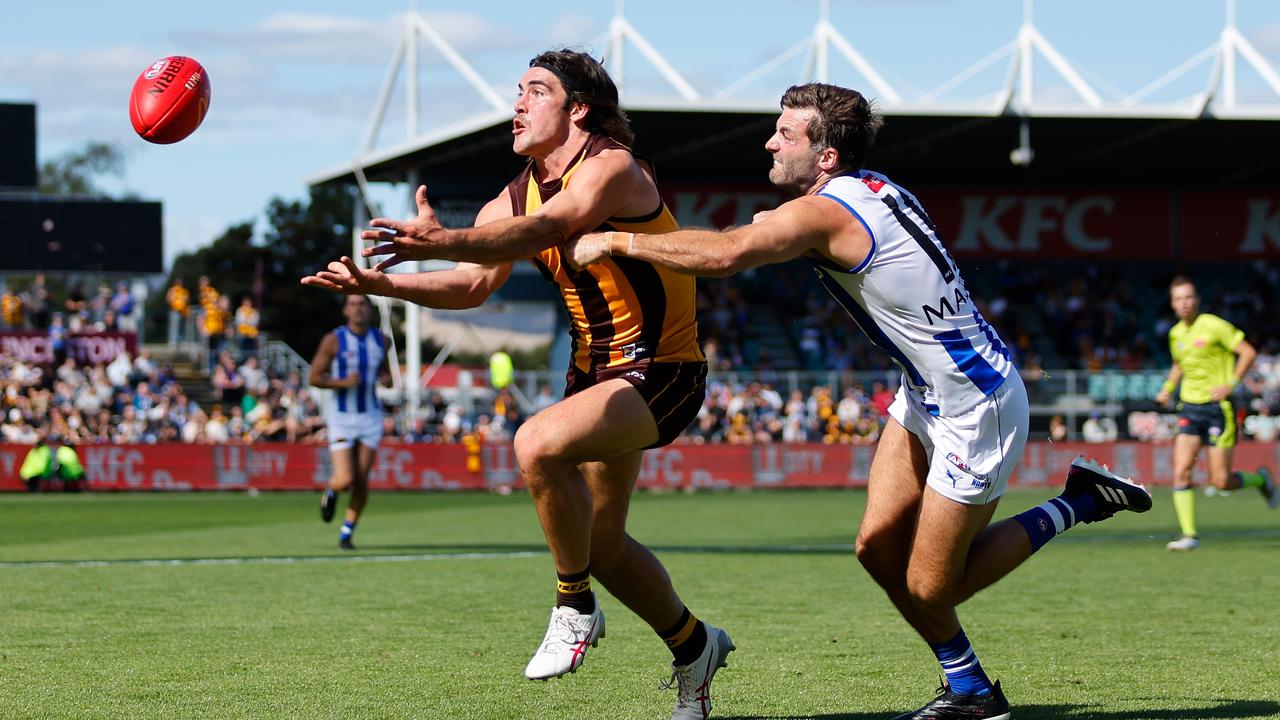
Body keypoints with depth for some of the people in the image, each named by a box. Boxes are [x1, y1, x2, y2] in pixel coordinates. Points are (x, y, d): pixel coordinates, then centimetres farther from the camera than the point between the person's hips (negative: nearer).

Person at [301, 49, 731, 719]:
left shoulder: (612, 168, -19)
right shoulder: (519, 194, 6)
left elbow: (545, 228, -38)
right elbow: (473, 283, 2)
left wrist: (444, 242, -54)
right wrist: (382, 282, -14)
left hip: (658, 369, -9)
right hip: (595, 369, 9)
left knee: (538, 443, -32)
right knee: (601, 544, 13)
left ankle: (575, 609, -14)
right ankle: (694, 646, 37)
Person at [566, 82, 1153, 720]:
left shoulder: (825, 212, -24)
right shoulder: (868, 189, 4)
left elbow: (724, 255, -38)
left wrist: (614, 242, -28)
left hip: (977, 409, -9)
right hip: (926, 397, 9)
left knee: (928, 590, 0)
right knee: (879, 548, 7)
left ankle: (1077, 505, 11)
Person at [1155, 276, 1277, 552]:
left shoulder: (1213, 326, -11)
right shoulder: (1175, 333, 8)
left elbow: (1248, 352, -10)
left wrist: (1231, 384, -17)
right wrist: (1167, 388, 11)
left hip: (1218, 406, -5)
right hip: (1190, 407, 5)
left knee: (1221, 481, -4)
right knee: (1181, 471, -11)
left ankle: (1260, 479, 27)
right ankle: (1189, 535, -9)